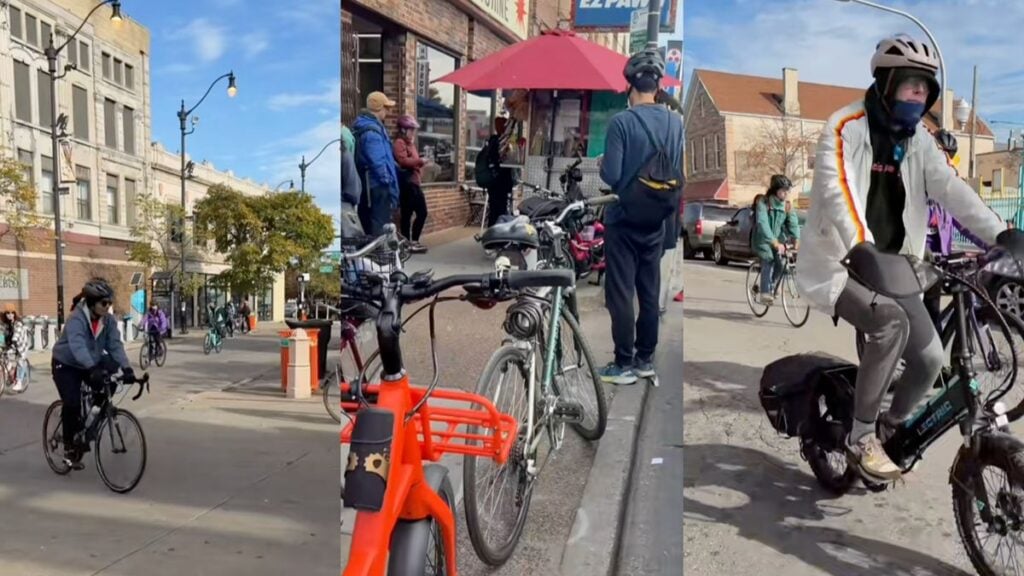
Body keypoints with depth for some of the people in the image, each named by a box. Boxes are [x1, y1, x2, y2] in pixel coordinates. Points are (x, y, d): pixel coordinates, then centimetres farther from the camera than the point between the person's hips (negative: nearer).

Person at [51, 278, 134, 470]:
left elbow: (115, 345, -19)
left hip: (91, 365, 5)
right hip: (66, 365, -5)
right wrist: (92, 369, -58)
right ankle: (70, 448, 0)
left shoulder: (109, 320, -12)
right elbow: (77, 346, -44)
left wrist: (127, 368, -35)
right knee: (72, 405, -15)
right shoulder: (76, 318, -29)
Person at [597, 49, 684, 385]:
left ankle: (624, 365, 6)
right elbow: (678, 174, 7)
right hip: (657, 222, 5)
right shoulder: (675, 123, 2)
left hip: (624, 219, -5)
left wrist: (603, 166, 3)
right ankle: (646, 359, 22)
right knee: (650, 292, 13)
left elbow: (610, 175, -17)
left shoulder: (622, 122, -15)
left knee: (620, 294, 2)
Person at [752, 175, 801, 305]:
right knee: (768, 262, -23)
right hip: (763, 239, -5)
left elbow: (793, 223, -9)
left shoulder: (787, 205, 1)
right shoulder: (763, 203, -16)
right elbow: (762, 224, -28)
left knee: (781, 262, -12)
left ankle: (770, 285, 13)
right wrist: (774, 242, -40)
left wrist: (796, 240, -27)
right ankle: (765, 293, -17)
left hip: (778, 239, 5)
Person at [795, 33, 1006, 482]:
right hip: (840, 264, -6)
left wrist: (1000, 236, -17)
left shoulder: (918, 140, 9)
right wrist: (862, 250, -44)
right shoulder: (845, 129, -11)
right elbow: (838, 192, -27)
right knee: (891, 323, -31)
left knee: (930, 359, -5)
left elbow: (952, 190, -2)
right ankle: (861, 439, -15)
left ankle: (890, 433, 20)